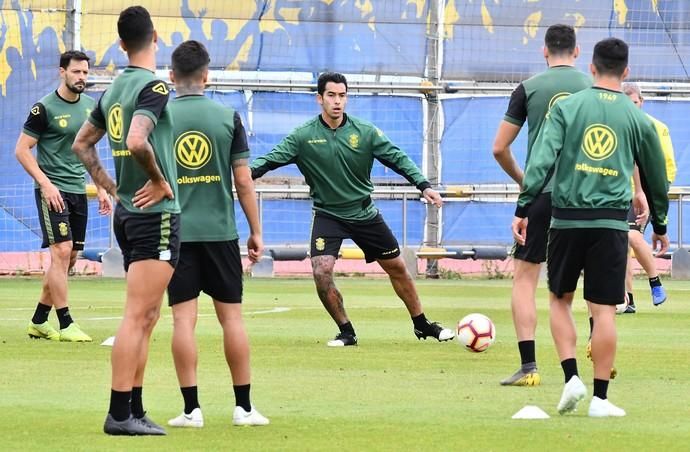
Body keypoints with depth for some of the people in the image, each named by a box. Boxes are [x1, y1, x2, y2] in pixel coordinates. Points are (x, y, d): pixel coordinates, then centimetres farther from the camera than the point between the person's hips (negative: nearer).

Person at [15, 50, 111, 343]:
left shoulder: (90, 106, 10)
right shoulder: (45, 108, -10)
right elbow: (22, 150, -9)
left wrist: (101, 188, 14)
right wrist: (46, 184, -16)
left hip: (78, 191, 7)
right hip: (53, 191, -7)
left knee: (68, 259, 8)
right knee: (62, 252, -14)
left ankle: (39, 321, 17)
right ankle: (65, 325, -12)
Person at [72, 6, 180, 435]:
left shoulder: (114, 89, 11)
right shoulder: (153, 86, -14)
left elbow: (82, 144, 22)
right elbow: (137, 142, -29)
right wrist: (160, 180, -14)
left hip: (128, 212, 9)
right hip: (156, 214, -9)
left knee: (146, 318, 14)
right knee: (138, 316, -8)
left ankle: (135, 411, 15)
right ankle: (119, 413, -9)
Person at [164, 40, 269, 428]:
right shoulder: (228, 117, -1)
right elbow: (244, 181, -1)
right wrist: (256, 232, 7)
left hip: (175, 232, 0)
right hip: (219, 231, 0)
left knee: (184, 318, 0)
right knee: (232, 316, 7)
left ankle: (192, 409, -2)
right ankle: (244, 407, 8)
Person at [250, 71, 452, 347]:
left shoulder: (366, 132, -6)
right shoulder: (304, 136, -9)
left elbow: (397, 158, -5)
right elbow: (273, 158, -14)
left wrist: (423, 185, -17)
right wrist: (247, 173, -33)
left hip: (364, 213, 2)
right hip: (327, 215, -2)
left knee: (396, 267, 9)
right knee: (321, 272, -20)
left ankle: (422, 325, 28)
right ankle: (346, 332, 0)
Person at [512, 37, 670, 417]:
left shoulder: (566, 107, 2)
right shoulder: (637, 118, 6)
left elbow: (542, 160, -8)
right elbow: (654, 176, 16)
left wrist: (523, 208, -7)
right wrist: (659, 225, 29)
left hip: (567, 217, 0)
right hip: (611, 222, 0)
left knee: (559, 299, 16)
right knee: (604, 310, 1)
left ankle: (571, 377, 1)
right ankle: (600, 398, 2)